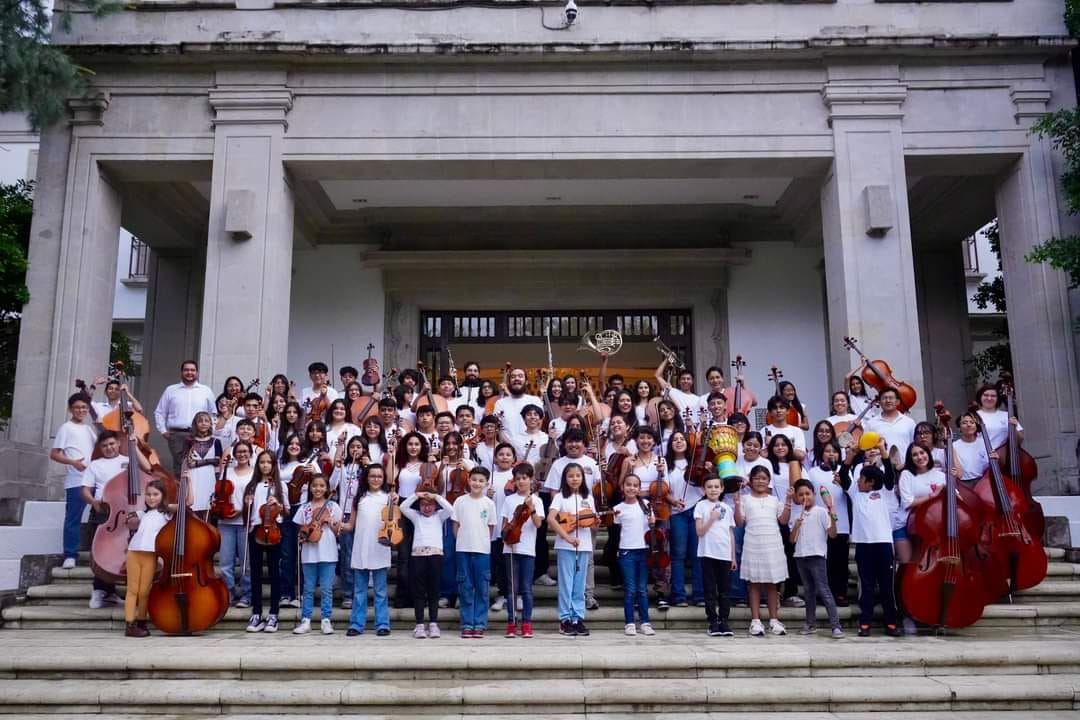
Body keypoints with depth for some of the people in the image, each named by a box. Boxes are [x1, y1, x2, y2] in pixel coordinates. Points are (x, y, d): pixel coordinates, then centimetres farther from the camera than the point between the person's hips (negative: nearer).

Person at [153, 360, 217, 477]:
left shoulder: (206, 391, 13)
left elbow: (213, 413, 14)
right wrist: (163, 431, 5)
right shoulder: (171, 390, 13)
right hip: (176, 435, 1)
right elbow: (159, 412, 14)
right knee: (178, 467, -2)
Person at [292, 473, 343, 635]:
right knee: (308, 589, 7)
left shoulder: (333, 507, 3)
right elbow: (301, 530, 11)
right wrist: (303, 535, -10)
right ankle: (305, 621, 12)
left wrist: (329, 522, -12)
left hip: (328, 553, -1)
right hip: (309, 553, 2)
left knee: (326, 589, 2)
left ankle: (326, 620, 10)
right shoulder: (304, 508, 7)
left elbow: (338, 532, 5)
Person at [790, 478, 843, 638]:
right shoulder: (798, 515, 13)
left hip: (816, 556, -6)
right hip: (801, 557, 6)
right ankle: (810, 624, 20)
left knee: (824, 591, -10)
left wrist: (832, 516, -24)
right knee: (809, 591, 13)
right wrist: (797, 524, -6)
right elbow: (792, 540, 10)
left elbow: (832, 534, -11)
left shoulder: (821, 512, -3)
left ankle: (836, 625, -9)